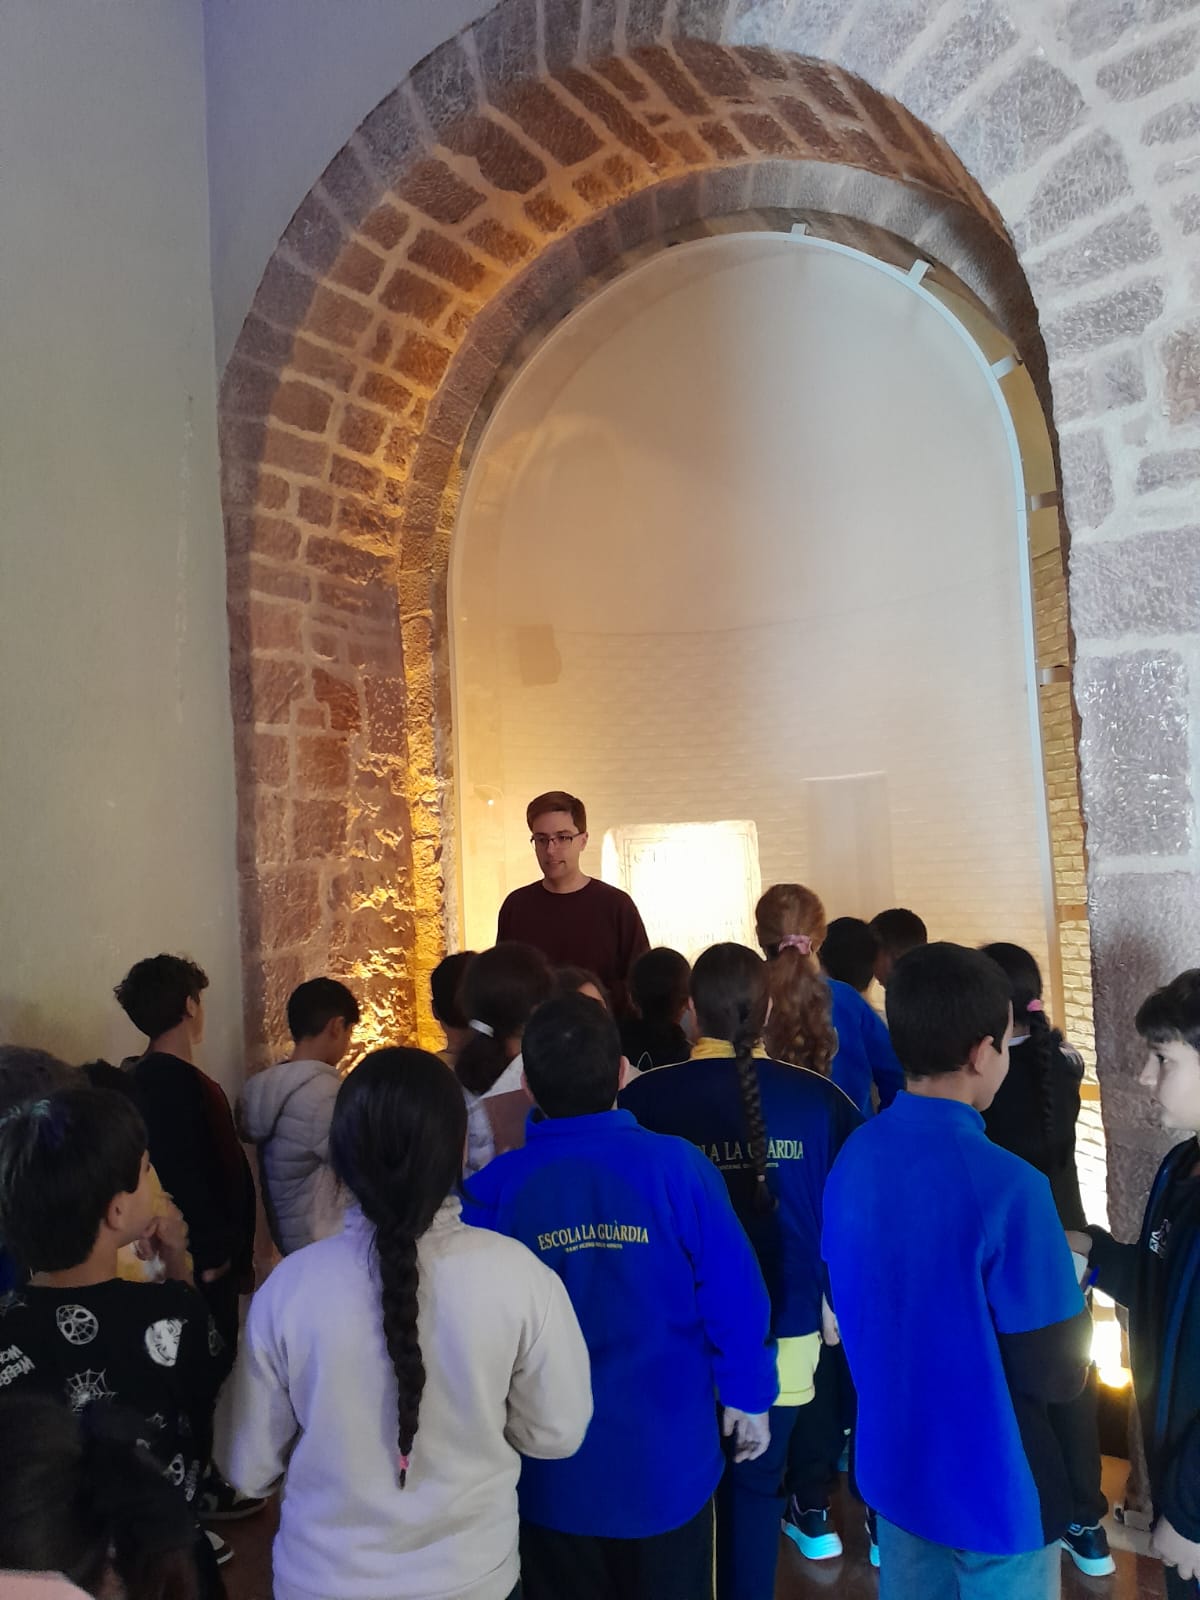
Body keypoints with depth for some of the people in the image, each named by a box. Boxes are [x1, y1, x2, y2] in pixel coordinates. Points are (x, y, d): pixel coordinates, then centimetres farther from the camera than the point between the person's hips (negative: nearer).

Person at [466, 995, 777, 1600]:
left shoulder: (494, 1189, -18)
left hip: (553, 1471, 0)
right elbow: (734, 1296, -13)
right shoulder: (678, 1167, -19)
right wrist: (748, 1396, 3)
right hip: (668, 1461, 0)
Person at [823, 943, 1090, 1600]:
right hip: (994, 1490, -6)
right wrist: (1069, 1288, -1)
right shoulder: (1008, 1187, -28)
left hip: (891, 1467, 6)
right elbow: (1057, 1375, -18)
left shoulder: (853, 1158, -7)